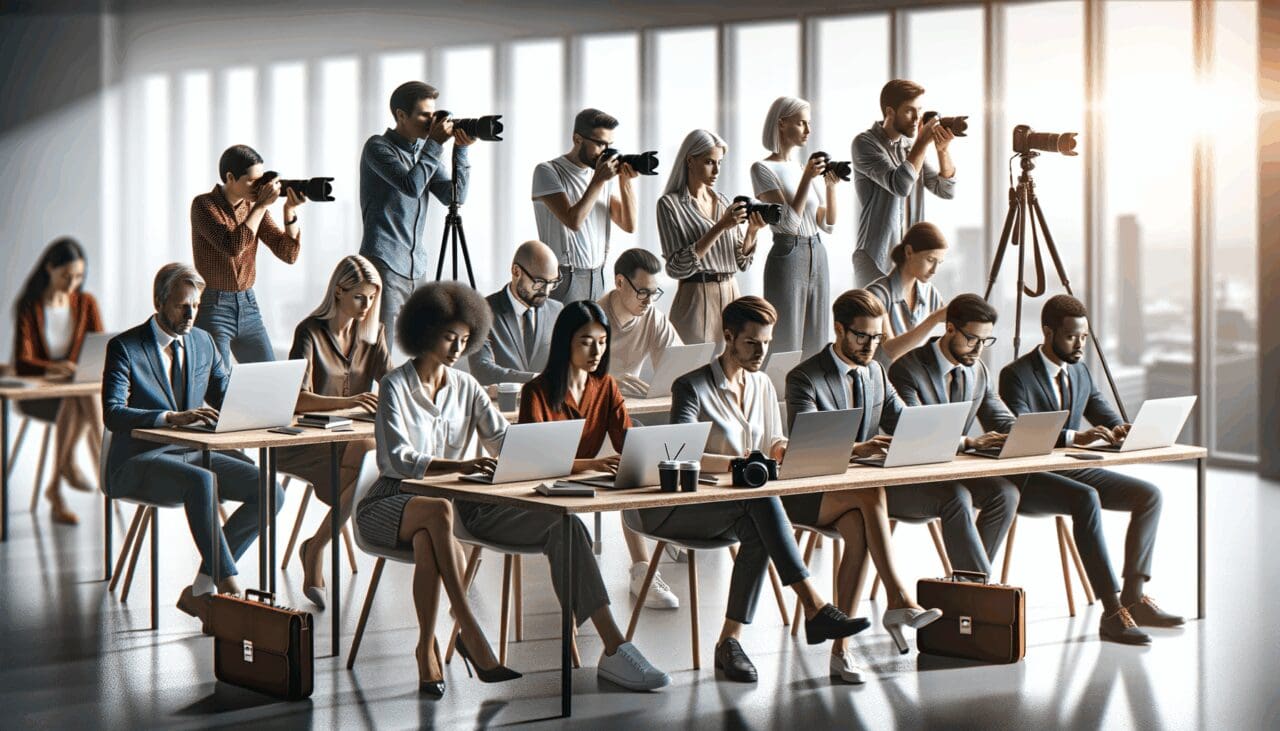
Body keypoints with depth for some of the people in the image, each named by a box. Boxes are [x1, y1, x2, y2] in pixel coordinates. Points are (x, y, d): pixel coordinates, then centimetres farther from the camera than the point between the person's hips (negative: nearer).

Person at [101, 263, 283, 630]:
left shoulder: (203, 342, 12)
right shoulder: (125, 348, -6)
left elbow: (225, 399, 15)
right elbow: (112, 413, -18)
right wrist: (172, 417, -32)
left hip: (192, 454, 7)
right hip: (139, 462, -6)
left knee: (270, 491, -16)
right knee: (202, 482, -38)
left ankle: (200, 590, -14)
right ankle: (230, 588, -33)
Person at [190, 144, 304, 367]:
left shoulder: (255, 206, 6)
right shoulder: (204, 205, -9)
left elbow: (289, 254, 1)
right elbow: (233, 246, -25)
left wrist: (290, 211, -11)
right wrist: (262, 205, -21)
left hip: (248, 306, 6)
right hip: (213, 307, -6)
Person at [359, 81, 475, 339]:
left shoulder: (424, 151, 15)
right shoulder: (378, 148, -5)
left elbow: (454, 196, 7)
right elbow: (411, 186, -18)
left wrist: (461, 151, -3)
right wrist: (435, 144, -12)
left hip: (416, 267, 7)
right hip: (385, 264, -7)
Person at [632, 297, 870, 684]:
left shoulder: (763, 386, 13)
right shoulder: (692, 387, -9)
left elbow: (773, 445, 17)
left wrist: (783, 449, -8)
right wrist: (735, 464, -35)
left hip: (738, 507, 6)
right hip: (678, 510, -6)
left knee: (758, 531, -32)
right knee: (763, 503, -34)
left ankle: (730, 642, -30)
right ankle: (814, 607, -39)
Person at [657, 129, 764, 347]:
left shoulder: (723, 201, 12)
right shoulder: (670, 204, -4)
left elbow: (742, 263, 11)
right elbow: (677, 267, -14)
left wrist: (752, 231, -7)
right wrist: (720, 227, -17)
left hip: (731, 296, 5)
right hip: (697, 298, -5)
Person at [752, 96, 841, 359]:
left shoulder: (808, 168, 13)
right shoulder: (763, 169, -6)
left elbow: (827, 225, 12)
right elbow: (788, 222, -14)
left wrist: (831, 186, -1)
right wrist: (807, 179, -16)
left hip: (817, 255, 7)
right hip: (787, 256, -7)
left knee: (815, 345, 7)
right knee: (787, 345, -5)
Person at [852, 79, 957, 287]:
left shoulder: (910, 147, 11)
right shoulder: (865, 143, -7)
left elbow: (946, 190, 7)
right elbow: (900, 185, -20)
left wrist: (943, 149, -7)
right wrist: (923, 142, -14)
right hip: (876, 257, -6)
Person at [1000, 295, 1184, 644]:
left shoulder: (1080, 372, 13)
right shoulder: (1016, 375, -12)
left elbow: (1106, 415, 12)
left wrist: (1120, 431, -14)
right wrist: (1075, 437, -37)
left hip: (1073, 471, 8)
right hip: (1030, 479, -8)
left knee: (1149, 495, -7)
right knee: (1087, 499, -36)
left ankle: (1134, 597, -9)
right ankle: (1112, 611, -35)